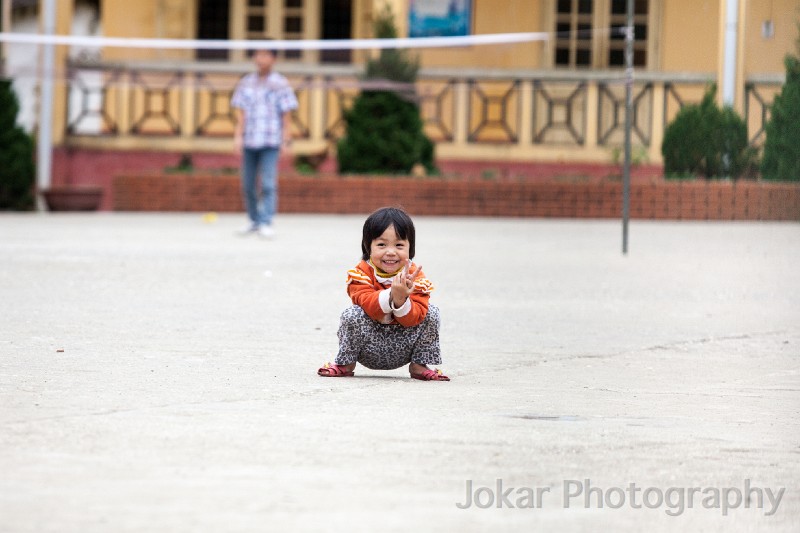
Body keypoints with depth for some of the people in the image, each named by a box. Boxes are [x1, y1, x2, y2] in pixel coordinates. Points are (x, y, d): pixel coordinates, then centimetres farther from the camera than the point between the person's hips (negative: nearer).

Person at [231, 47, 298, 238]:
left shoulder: (280, 84, 1)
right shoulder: (246, 83, 10)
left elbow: (286, 113, 2)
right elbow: (240, 111, 10)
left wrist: (286, 137, -2)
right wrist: (238, 135, 1)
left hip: (271, 142, -4)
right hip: (249, 141, 4)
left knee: (268, 184, -11)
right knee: (247, 185, 6)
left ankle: (266, 223, -10)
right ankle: (254, 220, 19)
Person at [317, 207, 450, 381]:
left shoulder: (416, 277, -10)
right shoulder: (361, 273, -12)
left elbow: (413, 320, -21)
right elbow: (367, 304, -30)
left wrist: (401, 300, -41)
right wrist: (390, 295, -48)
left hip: (403, 348, 1)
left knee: (431, 312, -18)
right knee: (352, 314, -29)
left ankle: (419, 365, -3)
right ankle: (345, 364, -6)